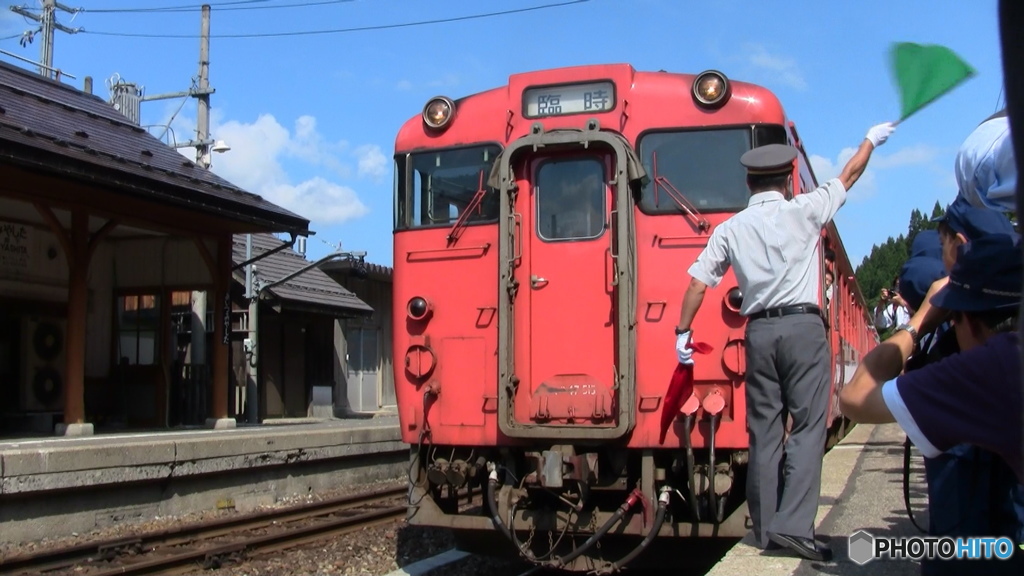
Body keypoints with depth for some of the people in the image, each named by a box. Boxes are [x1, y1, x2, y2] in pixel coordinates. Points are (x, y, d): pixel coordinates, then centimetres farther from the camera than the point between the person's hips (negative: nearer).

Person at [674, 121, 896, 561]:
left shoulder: (731, 229, 6)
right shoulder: (803, 211, 1)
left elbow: (697, 282, 2)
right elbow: (849, 176, 16)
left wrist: (682, 332, 11)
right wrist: (871, 140, 32)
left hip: (759, 331, 3)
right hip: (802, 327, -3)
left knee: (763, 430, 7)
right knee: (807, 425, -4)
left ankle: (765, 529, 10)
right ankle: (793, 525, -13)